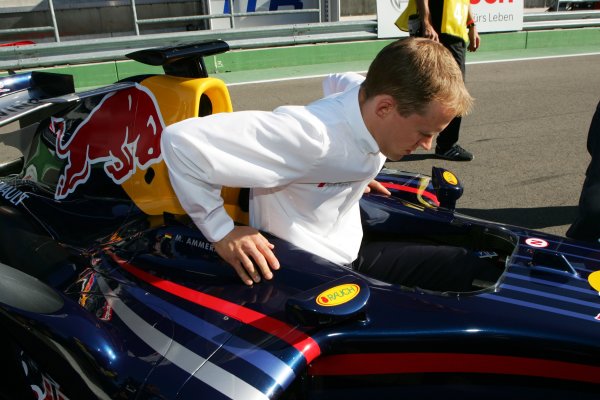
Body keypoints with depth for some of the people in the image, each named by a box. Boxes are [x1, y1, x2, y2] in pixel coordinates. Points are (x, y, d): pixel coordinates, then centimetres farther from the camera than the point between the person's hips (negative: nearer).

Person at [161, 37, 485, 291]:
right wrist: (222, 232, -26)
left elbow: (338, 82, 16)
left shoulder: (367, 94, -10)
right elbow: (181, 139, -34)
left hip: (351, 251, 8)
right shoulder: (309, 136, -33)